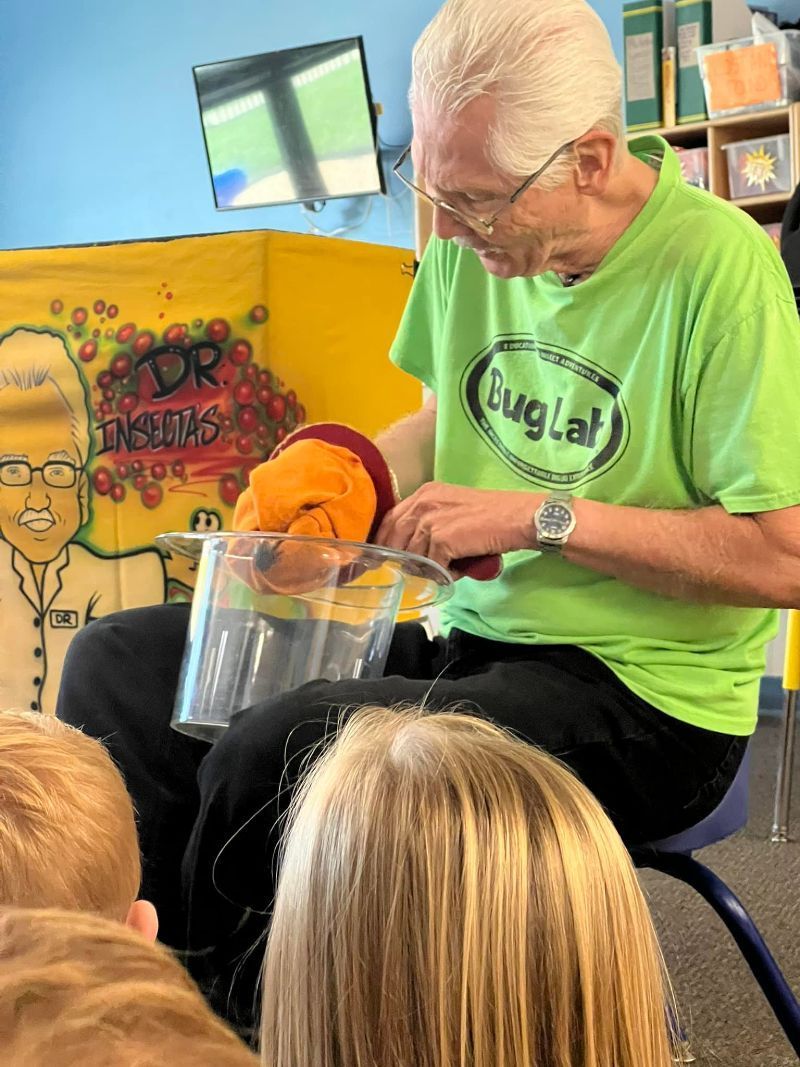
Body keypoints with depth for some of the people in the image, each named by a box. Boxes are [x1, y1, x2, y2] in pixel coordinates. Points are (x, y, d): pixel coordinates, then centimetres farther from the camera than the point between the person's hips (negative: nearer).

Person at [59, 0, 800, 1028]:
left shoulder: (714, 263, -17)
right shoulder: (473, 238, 1)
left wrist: (539, 517, -18)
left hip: (642, 694, -7)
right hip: (472, 638, 7)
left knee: (280, 749, -30)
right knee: (118, 664, -3)